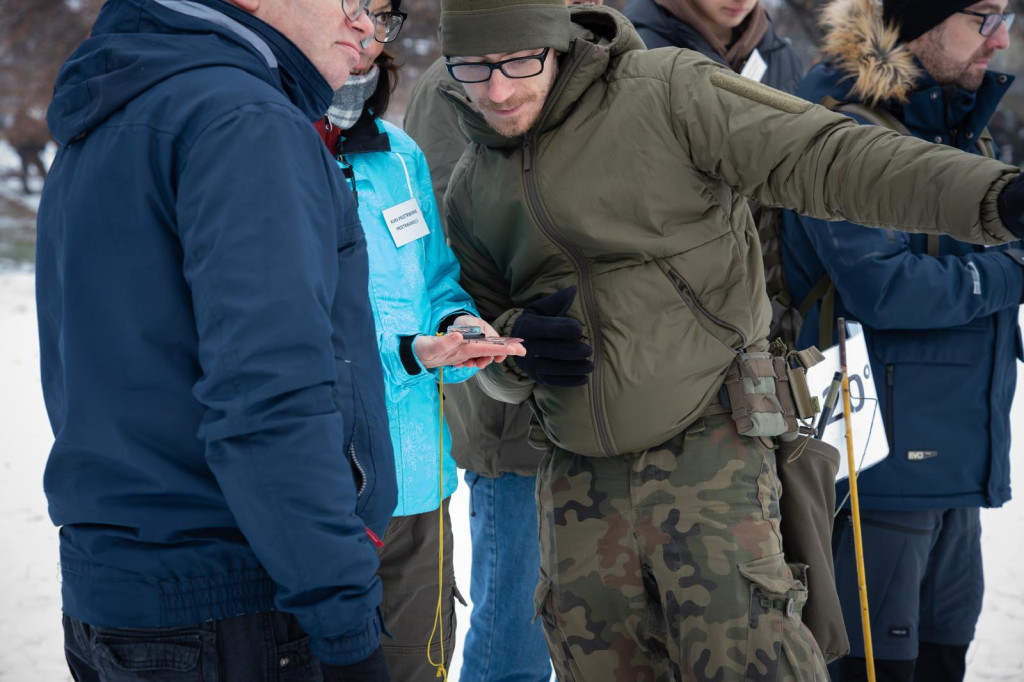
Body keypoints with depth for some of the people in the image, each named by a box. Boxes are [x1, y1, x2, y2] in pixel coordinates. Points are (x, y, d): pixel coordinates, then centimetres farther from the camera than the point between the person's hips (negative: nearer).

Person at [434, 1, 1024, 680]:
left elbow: (823, 156, -16)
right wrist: (512, 347, -9)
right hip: (579, 476, 6)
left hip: (705, 444, -5)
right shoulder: (471, 189, 9)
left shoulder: (667, 91, -9)